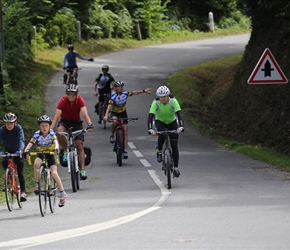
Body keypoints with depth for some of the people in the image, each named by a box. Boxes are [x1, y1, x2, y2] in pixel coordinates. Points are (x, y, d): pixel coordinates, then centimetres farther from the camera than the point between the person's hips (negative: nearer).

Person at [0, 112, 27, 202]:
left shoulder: (18, 128, -25)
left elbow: (21, 140, -36)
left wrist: (21, 150, -55)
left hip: (17, 151, -2)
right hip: (8, 151, 2)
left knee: (20, 171, -11)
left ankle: (23, 192, -10)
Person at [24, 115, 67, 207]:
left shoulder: (51, 133, -18)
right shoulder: (37, 134, -17)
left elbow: (55, 141, -34)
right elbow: (31, 143, -27)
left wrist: (56, 148, -55)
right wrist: (26, 150, -47)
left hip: (50, 153, -1)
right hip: (41, 154, 1)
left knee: (54, 173, -16)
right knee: (36, 163, -32)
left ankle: (62, 193, -7)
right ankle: (37, 184, -16)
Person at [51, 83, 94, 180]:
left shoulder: (80, 100, -20)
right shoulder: (63, 101, -22)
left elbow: (85, 114, -31)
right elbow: (56, 116, -29)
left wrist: (90, 125, -50)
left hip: (76, 122, 1)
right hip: (64, 121, -1)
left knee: (79, 145, -12)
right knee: (60, 131, -36)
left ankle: (83, 169, -11)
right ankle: (65, 151, -12)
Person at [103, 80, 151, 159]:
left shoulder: (125, 93, -14)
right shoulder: (114, 96, -26)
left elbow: (134, 92, 2)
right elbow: (109, 106, -37)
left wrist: (144, 91, -5)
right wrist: (106, 115, -51)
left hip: (123, 113, 3)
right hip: (115, 113, -3)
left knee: (125, 131, -4)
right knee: (115, 121, -38)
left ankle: (125, 150, -2)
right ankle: (112, 135, -10)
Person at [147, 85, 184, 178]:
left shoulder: (173, 101, -26)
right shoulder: (156, 103, -26)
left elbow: (179, 114, -36)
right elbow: (151, 116, -35)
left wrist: (181, 127, -51)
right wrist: (150, 129, -49)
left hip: (172, 122, 1)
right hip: (160, 122, -1)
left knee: (174, 146, -9)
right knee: (162, 134, -35)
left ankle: (176, 167, -2)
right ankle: (159, 151, -11)